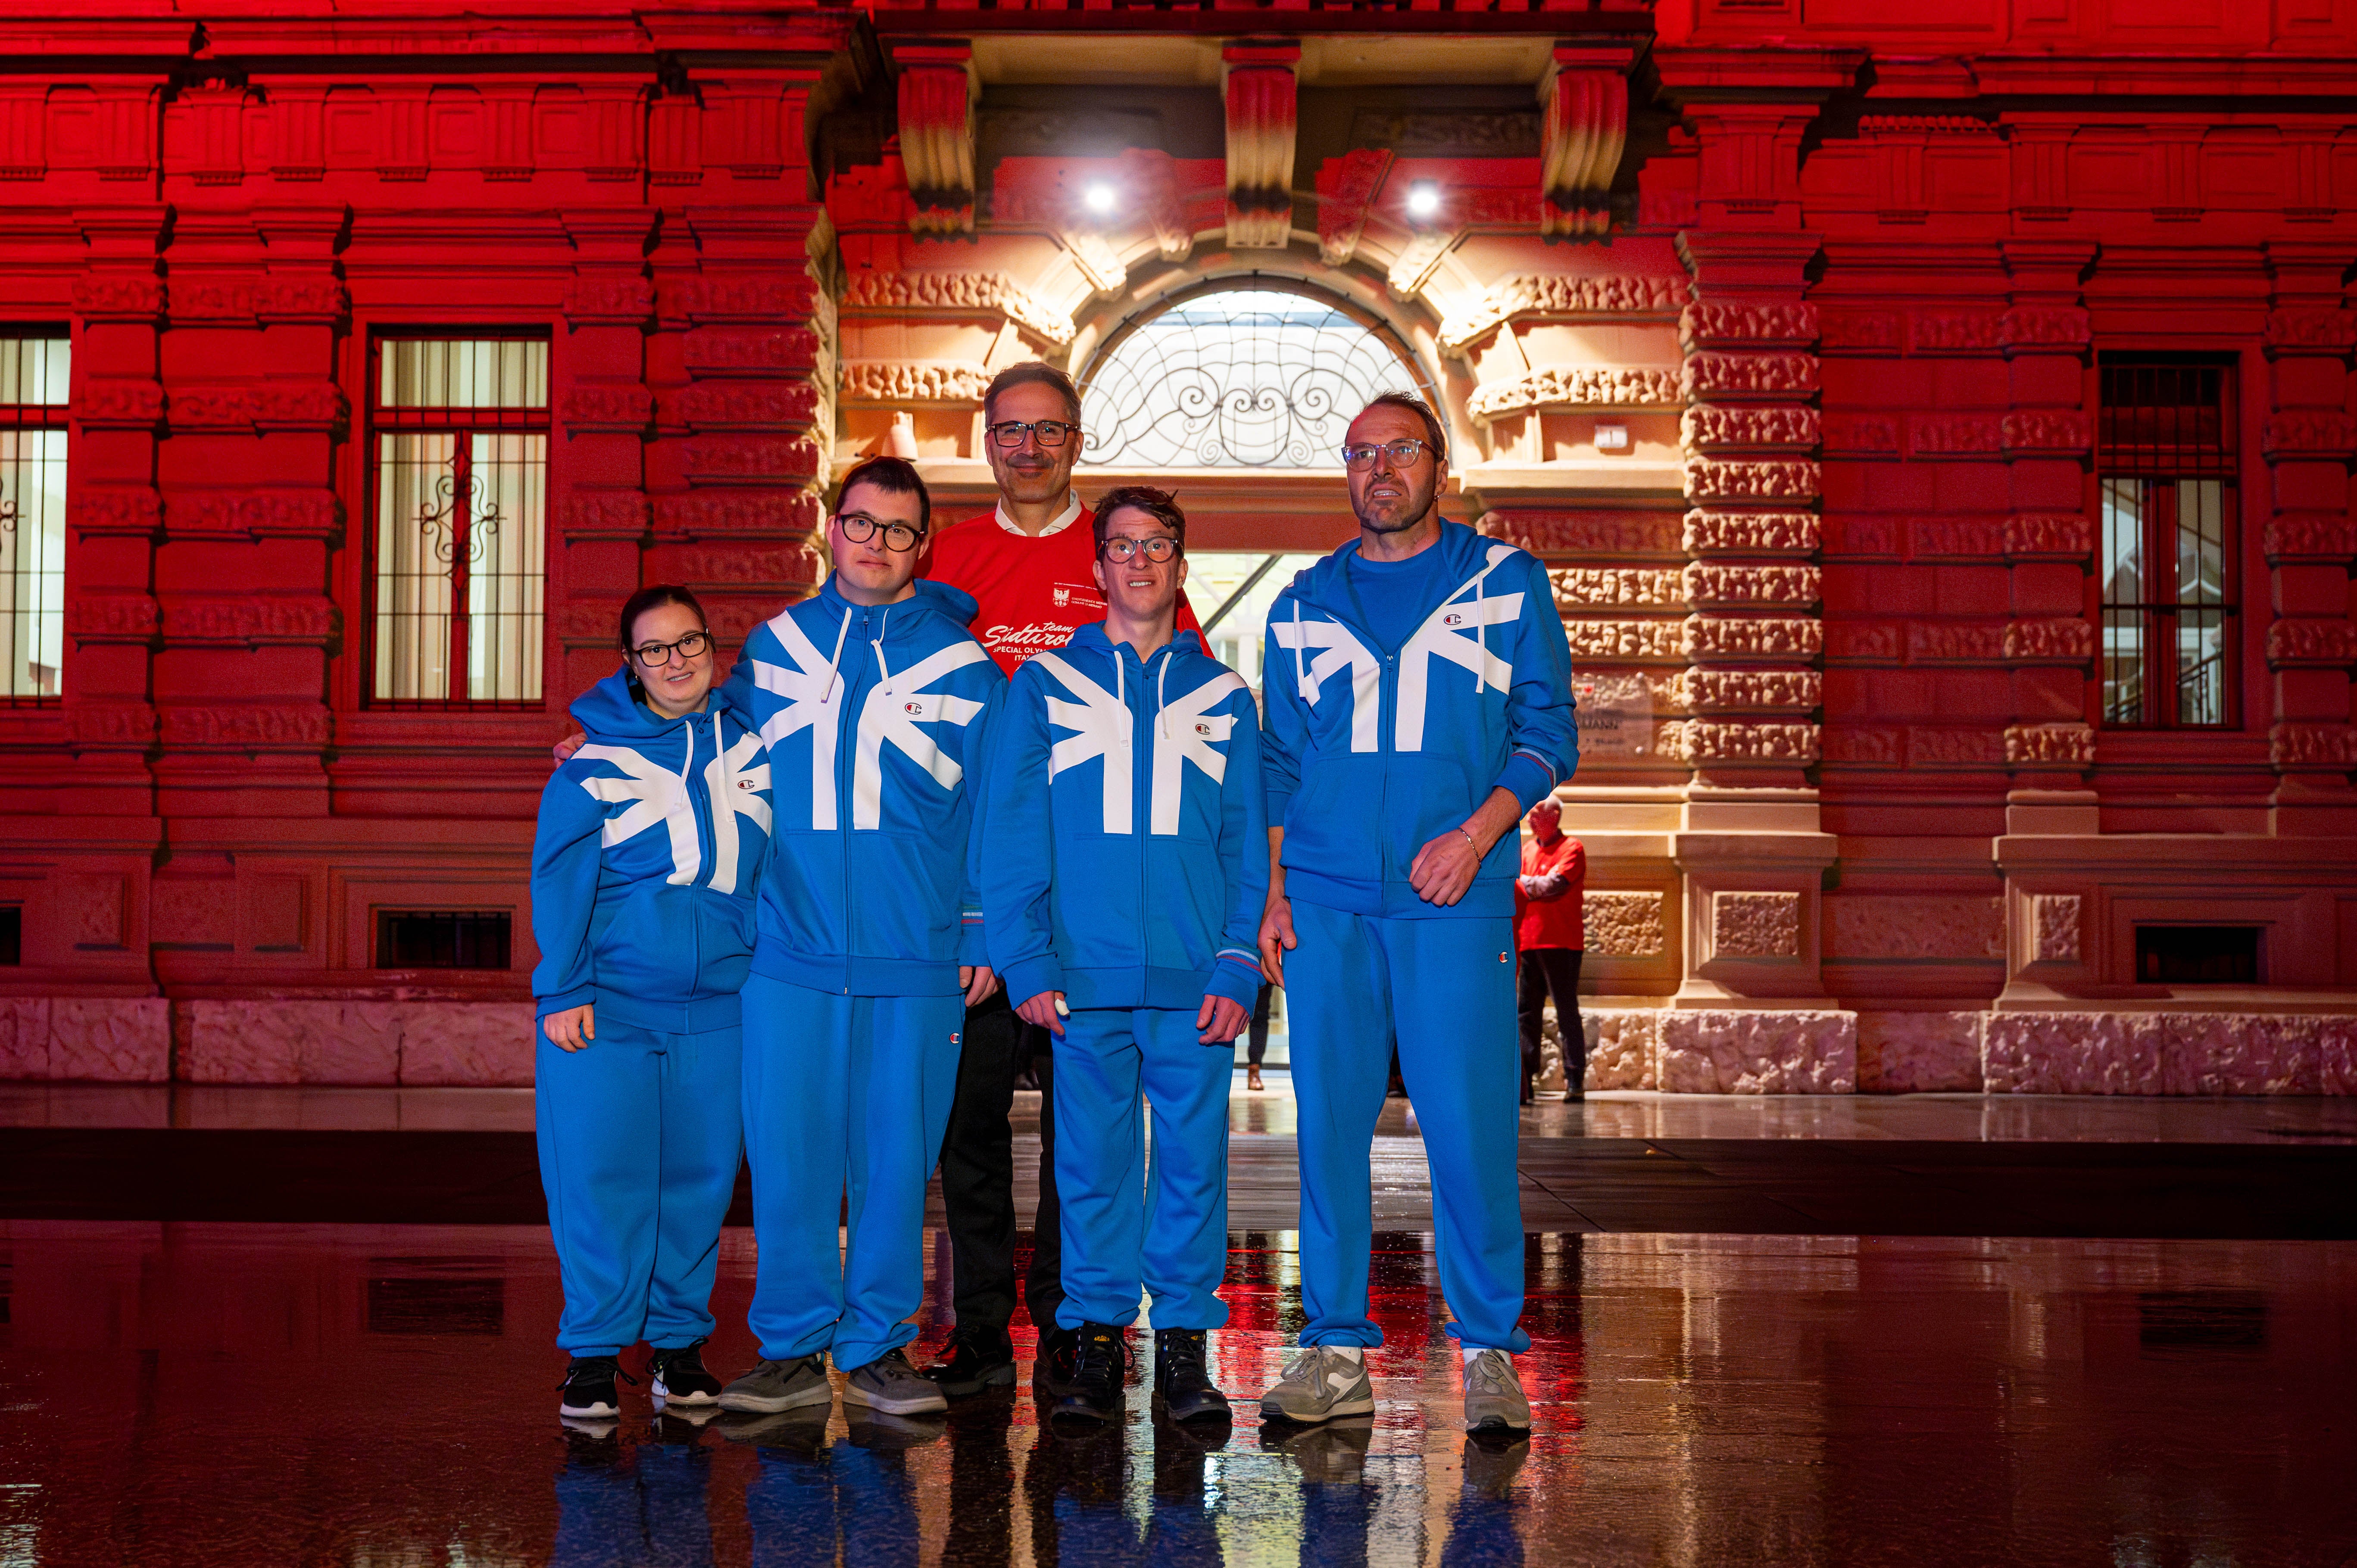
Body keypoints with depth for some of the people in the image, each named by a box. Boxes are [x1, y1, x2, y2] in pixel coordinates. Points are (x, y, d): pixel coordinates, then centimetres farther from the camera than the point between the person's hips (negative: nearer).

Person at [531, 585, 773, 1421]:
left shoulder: (752, 745, 9)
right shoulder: (595, 757, 0)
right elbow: (559, 877, -2)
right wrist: (562, 990, -9)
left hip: (718, 1002, 3)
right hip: (609, 999, -3)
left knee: (701, 1173, 5)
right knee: (601, 1173, -3)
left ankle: (680, 1341, 18)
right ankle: (594, 1351, 8)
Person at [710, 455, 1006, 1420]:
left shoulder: (959, 665, 4)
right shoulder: (771, 650, 10)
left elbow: (989, 811, 5)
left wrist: (985, 935, 1)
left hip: (914, 961, -1)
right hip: (788, 953, 1)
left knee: (894, 1158, 5)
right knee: (788, 1157, 2)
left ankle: (877, 1347, 17)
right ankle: (792, 1349, 14)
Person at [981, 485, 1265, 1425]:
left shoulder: (1222, 696, 12)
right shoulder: (1046, 685, 8)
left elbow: (1248, 846, 8)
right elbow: (1011, 834, 3)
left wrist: (1237, 967, -4)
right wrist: (1027, 963, -6)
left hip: (1193, 980, 1)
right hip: (1084, 975, -1)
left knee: (1193, 1159, 3)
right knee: (1092, 1161, 4)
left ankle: (1185, 1343, 14)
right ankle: (1097, 1338, 15)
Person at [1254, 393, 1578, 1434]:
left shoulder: (1506, 583, 7)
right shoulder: (1305, 604, 14)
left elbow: (1548, 731, 3)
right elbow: (1278, 758, 16)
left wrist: (1476, 834, -11)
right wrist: (1271, 891, 5)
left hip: (1455, 900, -2)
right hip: (1326, 902, 3)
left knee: (1469, 1125, -5)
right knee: (1329, 1124, 3)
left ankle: (1490, 1352, 7)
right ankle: (1336, 1350, 12)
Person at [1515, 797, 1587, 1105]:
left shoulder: (1571, 849, -3)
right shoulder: (1527, 850, 19)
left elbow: (1552, 885, -16)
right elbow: (1517, 891, 16)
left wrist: (1518, 880, -5)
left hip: (1561, 943, -7)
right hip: (1529, 941, 7)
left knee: (1567, 1013, -4)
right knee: (1526, 1014, 4)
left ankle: (1575, 1081, -1)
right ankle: (1525, 1082, 6)